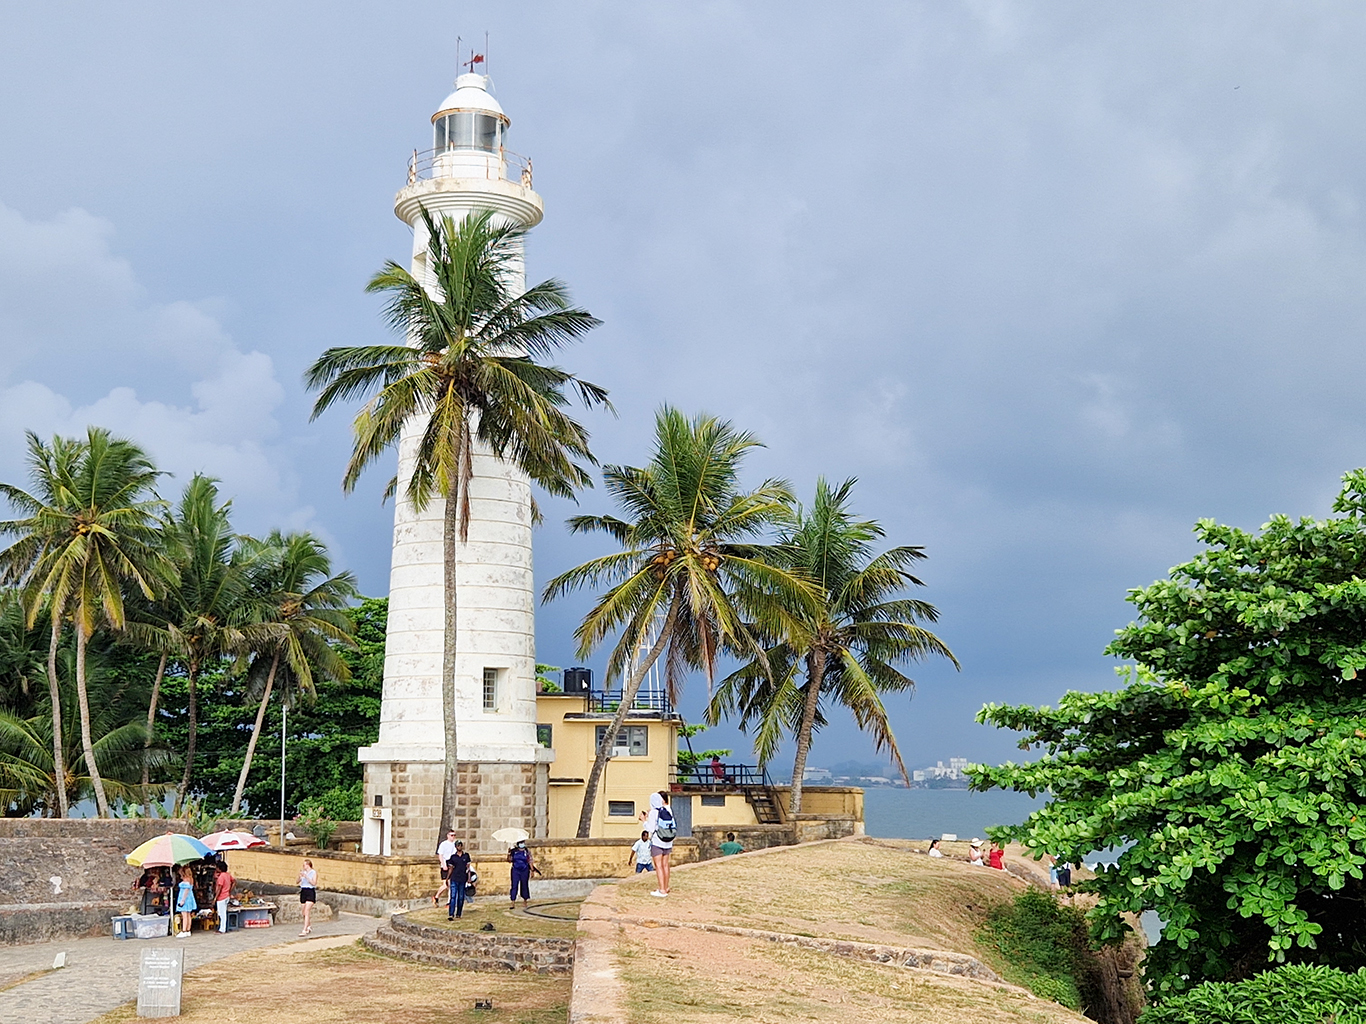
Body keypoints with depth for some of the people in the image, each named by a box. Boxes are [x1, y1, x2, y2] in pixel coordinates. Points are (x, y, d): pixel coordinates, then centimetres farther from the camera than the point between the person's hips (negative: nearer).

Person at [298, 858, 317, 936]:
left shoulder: (314, 873, -4)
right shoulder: (303, 872, 10)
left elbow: (314, 883, -13)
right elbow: (298, 881, 4)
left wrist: (306, 876, -18)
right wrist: (300, 876, -14)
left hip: (310, 892, -6)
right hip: (303, 892, 6)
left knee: (307, 912, -14)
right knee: (304, 913, 11)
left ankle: (304, 930, -17)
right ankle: (309, 926, 32)